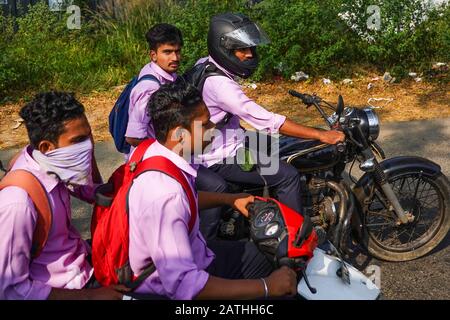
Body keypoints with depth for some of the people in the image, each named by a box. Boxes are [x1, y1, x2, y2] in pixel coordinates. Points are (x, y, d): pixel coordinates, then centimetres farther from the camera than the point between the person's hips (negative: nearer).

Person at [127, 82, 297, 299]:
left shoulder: (158, 152, -8)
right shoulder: (164, 195, -35)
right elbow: (183, 285, -37)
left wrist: (231, 199, 12)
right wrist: (266, 287, -31)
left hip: (188, 256, 9)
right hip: (173, 288, -8)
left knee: (260, 254, 19)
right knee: (279, 291, -5)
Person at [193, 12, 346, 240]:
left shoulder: (206, 64, 2)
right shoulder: (218, 83, -28)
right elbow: (265, 120, -32)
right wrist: (321, 135, -30)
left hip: (223, 141, 10)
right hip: (220, 157, -10)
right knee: (288, 176, -16)